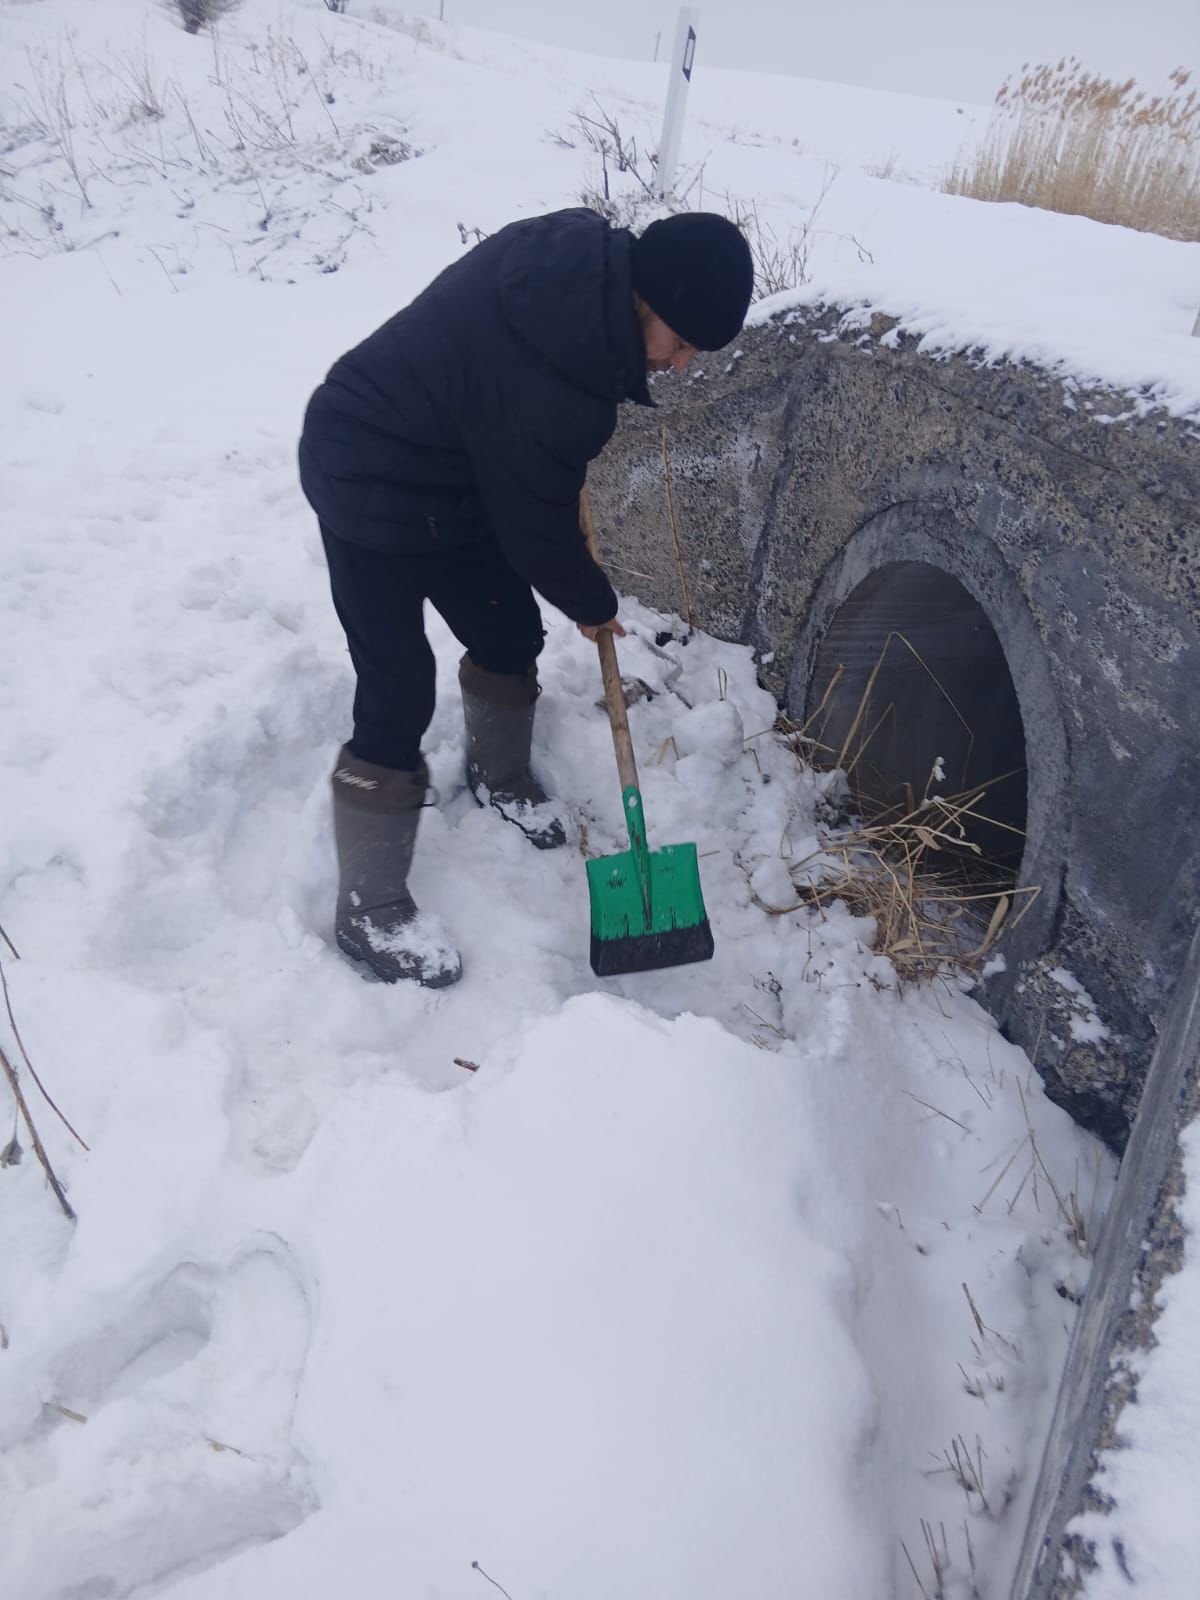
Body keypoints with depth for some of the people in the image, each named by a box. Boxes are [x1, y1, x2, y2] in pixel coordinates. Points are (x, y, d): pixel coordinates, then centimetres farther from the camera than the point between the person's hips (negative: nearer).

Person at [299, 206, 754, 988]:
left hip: (451, 465, 9)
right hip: (373, 491, -9)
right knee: (398, 701, -7)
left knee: (511, 633, 16)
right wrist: (594, 604, -1)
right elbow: (537, 528, -19)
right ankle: (370, 911, 8)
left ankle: (500, 776, 43)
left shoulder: (583, 250, -9)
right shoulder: (553, 391, -34)